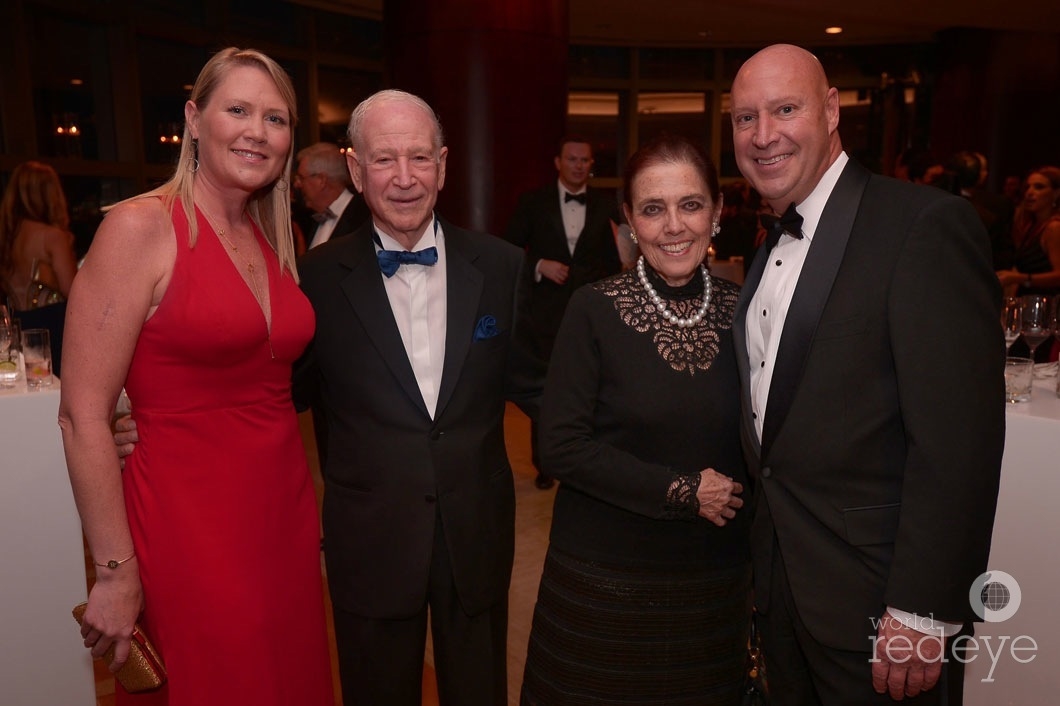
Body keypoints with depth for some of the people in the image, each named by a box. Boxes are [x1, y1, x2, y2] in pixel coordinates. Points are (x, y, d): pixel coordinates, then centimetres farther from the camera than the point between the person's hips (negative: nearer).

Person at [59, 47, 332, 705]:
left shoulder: (276, 240, 8)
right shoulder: (142, 226, -11)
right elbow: (83, 415, -13)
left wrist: (314, 517, 9)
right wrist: (116, 570, -12)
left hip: (287, 514, 6)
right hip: (188, 522, -6)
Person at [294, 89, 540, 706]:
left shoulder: (501, 267, -4)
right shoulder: (320, 276, -7)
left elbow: (530, 383, 2)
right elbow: (292, 390, 1)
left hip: (478, 534, 1)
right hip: (370, 540, -1)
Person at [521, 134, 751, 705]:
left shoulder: (742, 309, -2)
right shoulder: (595, 309, -11)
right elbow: (561, 444, -15)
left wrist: (735, 496, -7)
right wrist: (681, 491, -15)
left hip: (716, 580, 3)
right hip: (604, 580, -3)